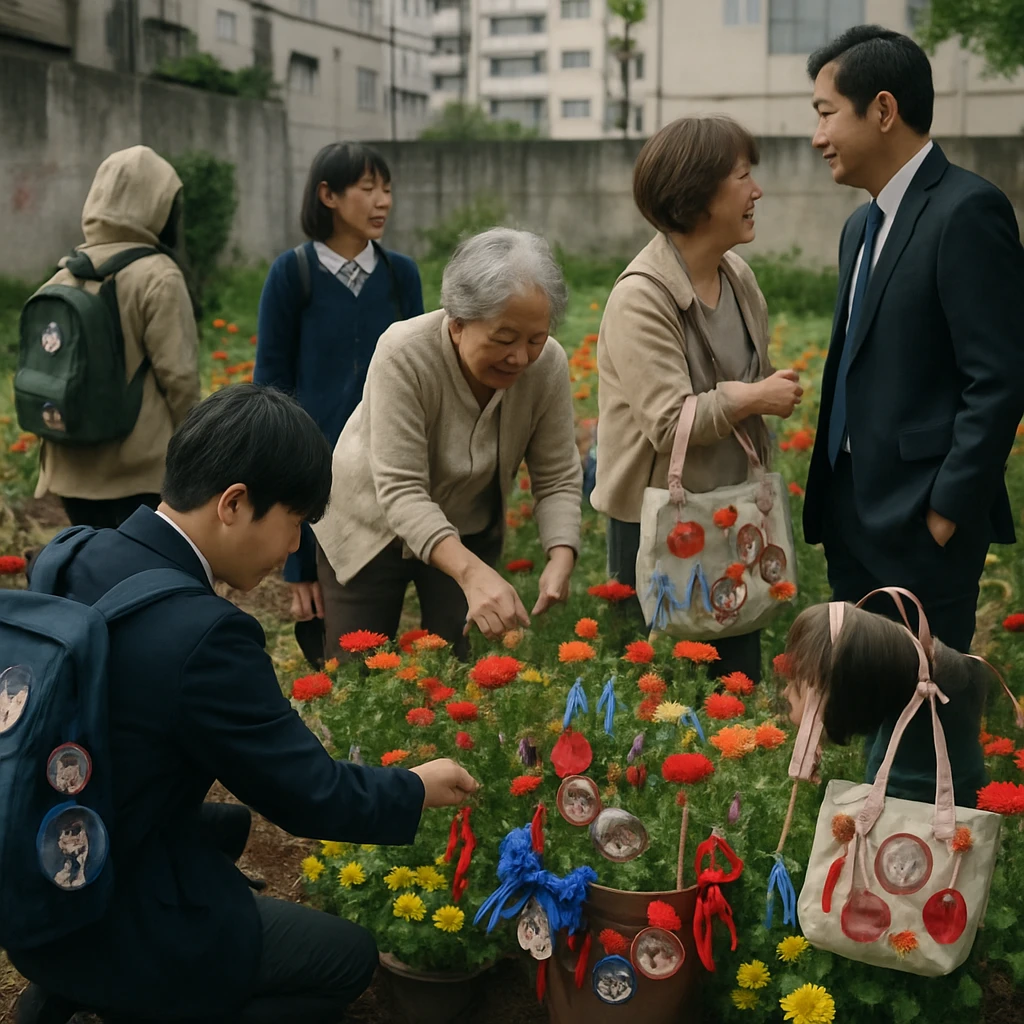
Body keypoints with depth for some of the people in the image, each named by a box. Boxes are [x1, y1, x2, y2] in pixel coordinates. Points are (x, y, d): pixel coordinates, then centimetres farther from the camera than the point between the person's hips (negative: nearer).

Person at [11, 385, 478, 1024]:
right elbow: (309, 796, -18)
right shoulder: (201, 634, -30)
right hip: (110, 931, -8)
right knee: (349, 957, 9)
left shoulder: (79, 557, -5)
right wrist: (419, 790, -1)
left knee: (228, 825, 32)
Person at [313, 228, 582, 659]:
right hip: (370, 525, -3)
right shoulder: (404, 355, -31)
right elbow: (401, 490, -34)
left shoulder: (547, 365, -20)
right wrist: (473, 573, -47)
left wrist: (561, 557, -31)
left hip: (468, 532, 3)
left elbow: (558, 480, -12)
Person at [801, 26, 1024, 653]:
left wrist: (949, 510, -18)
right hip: (852, 512, 9)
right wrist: (830, 496, 13)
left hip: (922, 521, -9)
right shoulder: (863, 225, 15)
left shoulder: (967, 210, -14)